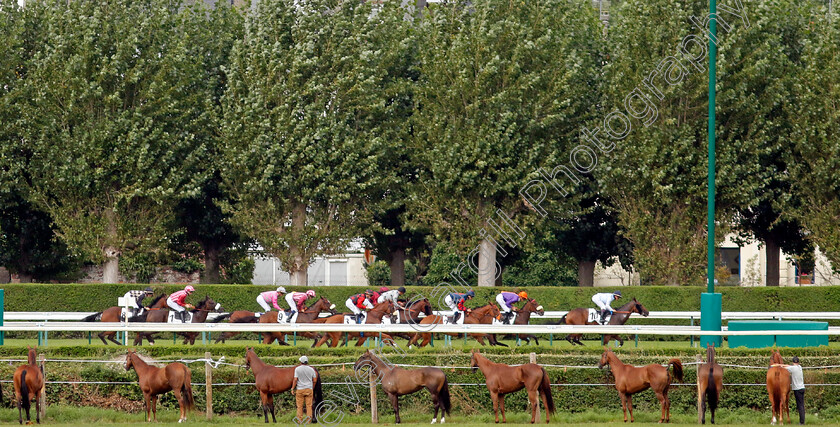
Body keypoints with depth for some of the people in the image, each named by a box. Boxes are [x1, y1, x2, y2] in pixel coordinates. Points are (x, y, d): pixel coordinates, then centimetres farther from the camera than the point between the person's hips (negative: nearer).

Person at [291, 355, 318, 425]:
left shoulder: (297, 369, -6)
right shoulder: (311, 369, 1)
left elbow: (295, 380, -9)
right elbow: (314, 380, 5)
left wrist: (292, 389, -2)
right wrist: (313, 388, 19)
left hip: (300, 390, -2)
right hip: (309, 389, 2)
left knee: (300, 406, 4)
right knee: (309, 406, 4)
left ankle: (300, 421, 5)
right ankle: (308, 420, 3)